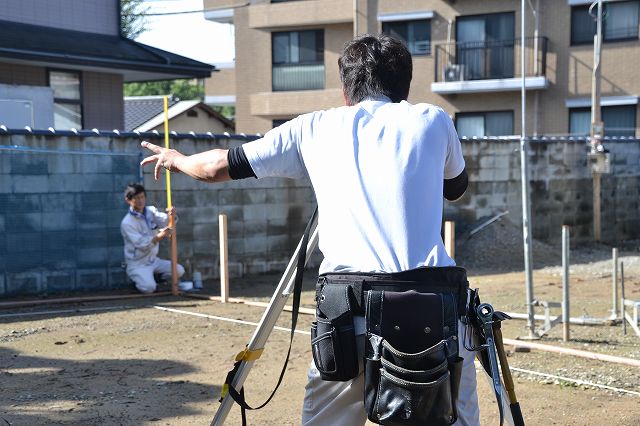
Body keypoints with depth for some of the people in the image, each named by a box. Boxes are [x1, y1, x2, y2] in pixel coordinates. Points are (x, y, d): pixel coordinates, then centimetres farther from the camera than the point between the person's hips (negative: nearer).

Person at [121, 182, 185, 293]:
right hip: (137, 264, -6)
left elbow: (164, 220, -16)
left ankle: (153, 278, 14)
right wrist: (159, 237, -39)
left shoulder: (151, 211, 2)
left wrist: (171, 215, -40)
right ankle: (139, 279, 7)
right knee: (149, 287, -28)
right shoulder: (127, 223, -17)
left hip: (153, 260, 6)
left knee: (179, 271, -5)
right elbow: (141, 244, -24)